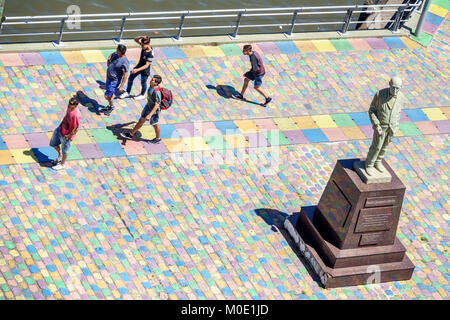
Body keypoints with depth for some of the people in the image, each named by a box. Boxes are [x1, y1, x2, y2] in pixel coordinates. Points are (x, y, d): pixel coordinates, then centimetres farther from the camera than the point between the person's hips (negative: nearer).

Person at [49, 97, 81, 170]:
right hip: (60, 129, 8)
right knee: (53, 143, 26)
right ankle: (60, 155, 52)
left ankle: (62, 164, 41)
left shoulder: (76, 115, -36)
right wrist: (61, 124, 12)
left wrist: (68, 136, -17)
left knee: (64, 150, 16)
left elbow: (76, 129, -27)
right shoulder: (69, 108, -12)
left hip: (66, 135, -8)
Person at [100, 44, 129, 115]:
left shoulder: (124, 62, -29)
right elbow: (111, 55, 22)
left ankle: (111, 106, 24)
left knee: (107, 96, -4)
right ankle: (109, 106, 44)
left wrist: (121, 86, -24)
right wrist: (108, 60, 2)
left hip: (114, 81, -8)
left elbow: (125, 75, -25)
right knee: (110, 94, 24)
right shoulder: (116, 54, -5)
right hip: (108, 77, 8)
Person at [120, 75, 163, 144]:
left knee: (154, 124, 14)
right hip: (148, 106, 8)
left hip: (154, 110, -8)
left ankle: (158, 138, 40)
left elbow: (157, 105, -36)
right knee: (141, 120, 20)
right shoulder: (151, 86, -10)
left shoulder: (156, 92, -37)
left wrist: (150, 115, -41)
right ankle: (131, 134, 33)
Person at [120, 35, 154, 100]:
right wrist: (141, 37, -26)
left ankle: (142, 95, 41)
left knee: (143, 82, 15)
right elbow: (135, 39, -4)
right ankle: (127, 92, 37)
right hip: (139, 66, 8)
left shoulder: (150, 53, -35)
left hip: (145, 70, -8)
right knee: (130, 78, 17)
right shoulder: (143, 46, -15)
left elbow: (146, 65, -33)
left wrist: (137, 70, -39)